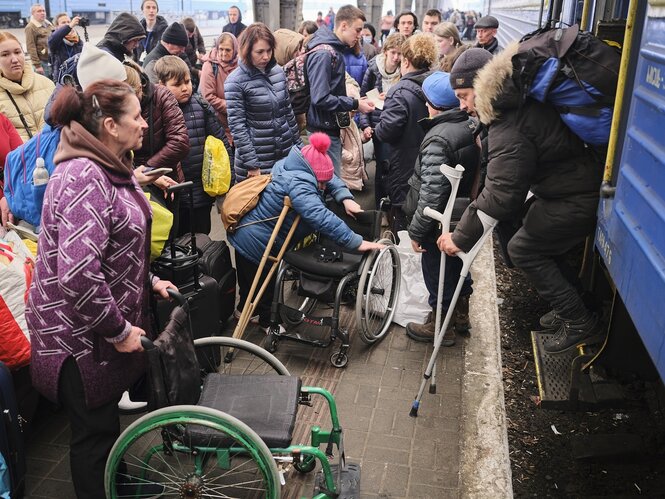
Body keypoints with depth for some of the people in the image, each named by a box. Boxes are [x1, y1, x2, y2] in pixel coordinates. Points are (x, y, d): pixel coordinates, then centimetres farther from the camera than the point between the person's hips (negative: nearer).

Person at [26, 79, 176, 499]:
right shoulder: (83, 178, -27)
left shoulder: (111, 166, 6)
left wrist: (148, 281, 11)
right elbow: (77, 275, -33)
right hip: (83, 336, -10)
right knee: (93, 430, 10)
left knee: (107, 415, 27)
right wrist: (119, 330, -23)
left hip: (109, 324, 10)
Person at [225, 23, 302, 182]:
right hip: (258, 159, -5)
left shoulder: (278, 72, 6)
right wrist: (252, 165, -16)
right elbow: (237, 126, -13)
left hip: (286, 154, 5)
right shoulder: (235, 82, -11)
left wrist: (298, 145, 14)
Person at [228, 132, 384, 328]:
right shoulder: (298, 184, -33)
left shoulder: (291, 169, -2)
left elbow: (331, 179, 9)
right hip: (255, 243, -9)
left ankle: (245, 309, 50)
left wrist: (346, 198, -8)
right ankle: (266, 321, 35)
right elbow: (323, 218, -42)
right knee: (265, 285, 15)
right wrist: (357, 243, -40)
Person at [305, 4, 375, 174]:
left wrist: (354, 102, 7)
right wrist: (355, 105, -20)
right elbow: (320, 98, -26)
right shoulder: (323, 53, -18)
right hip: (324, 130, -10)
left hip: (332, 128, 10)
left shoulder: (335, 50, 11)